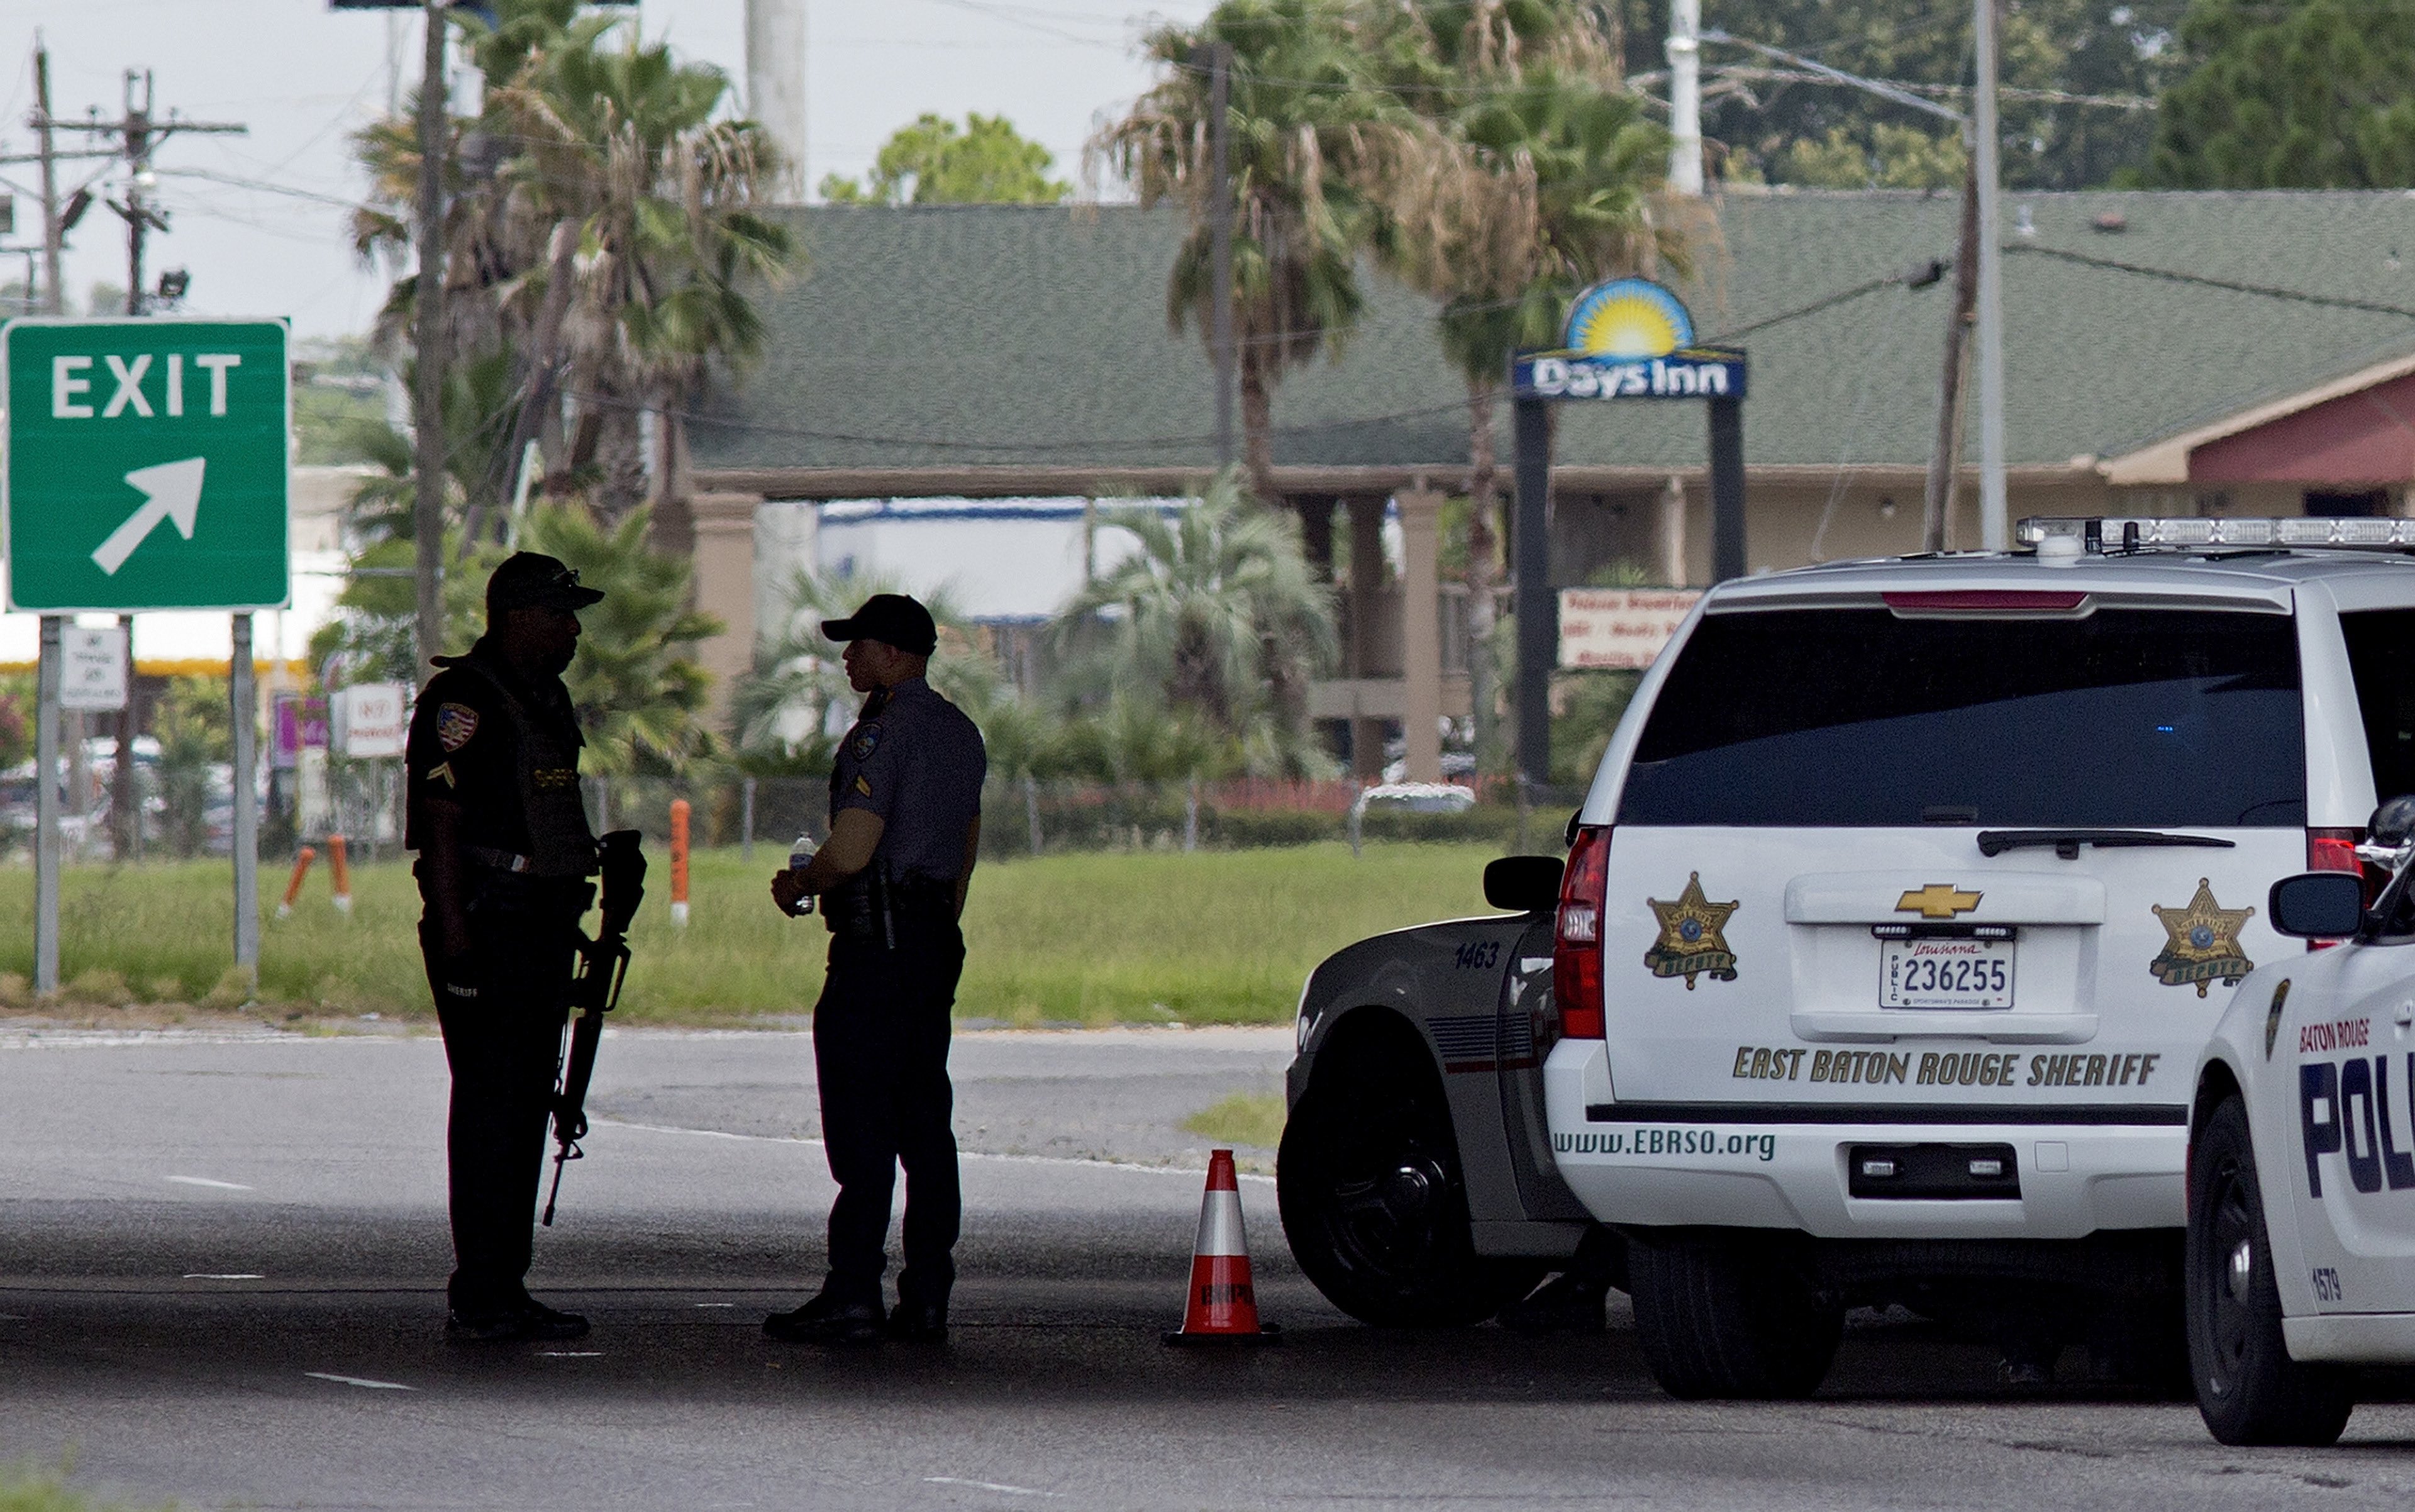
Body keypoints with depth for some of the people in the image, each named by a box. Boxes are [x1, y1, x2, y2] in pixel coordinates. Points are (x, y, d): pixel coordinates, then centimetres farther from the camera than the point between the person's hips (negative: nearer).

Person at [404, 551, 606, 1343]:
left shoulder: (547, 699, 18)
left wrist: (577, 908, 22)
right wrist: (452, 927, -22)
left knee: (528, 1105, 10)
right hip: (486, 923, -10)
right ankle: (480, 1298, -9)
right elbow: (442, 821, -17)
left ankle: (506, 1289, 14)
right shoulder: (463, 701, -12)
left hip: (543, 921, 10)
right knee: (490, 1105, -9)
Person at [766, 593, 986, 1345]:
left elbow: (851, 851, -18)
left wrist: (799, 885, 0)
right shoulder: (959, 732, 16)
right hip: (938, 939, 9)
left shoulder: (883, 731, -13)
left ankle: (853, 1296, -11)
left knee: (860, 1124, -8)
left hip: (878, 943, -9)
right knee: (924, 1120, 9)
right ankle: (927, 1297, 7)